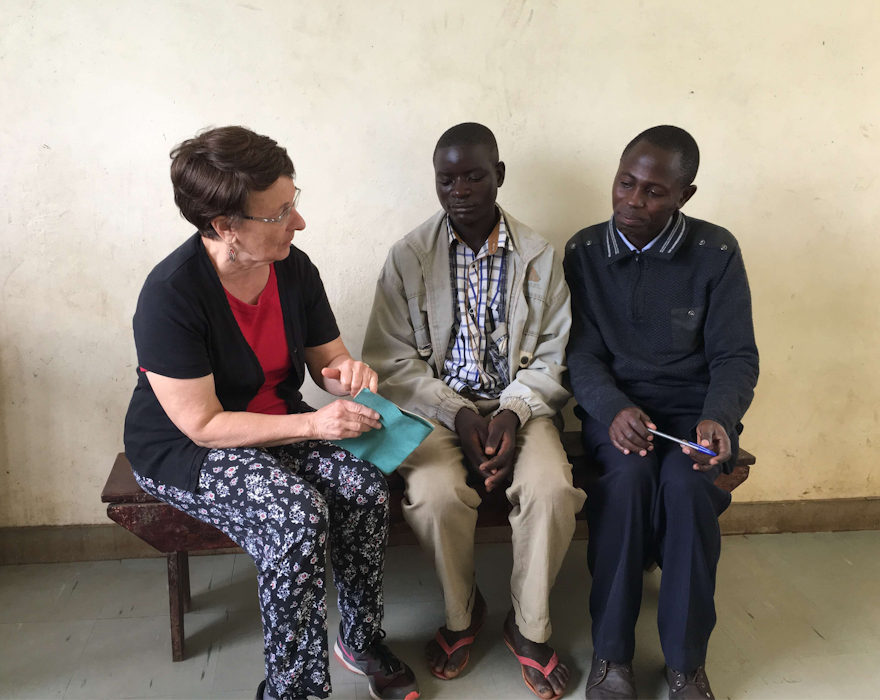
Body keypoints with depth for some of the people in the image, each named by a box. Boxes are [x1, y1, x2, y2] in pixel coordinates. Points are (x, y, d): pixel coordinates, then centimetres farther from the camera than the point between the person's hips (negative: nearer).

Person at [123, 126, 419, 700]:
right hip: (185, 449, -5)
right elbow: (203, 426, -23)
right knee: (298, 515, -30)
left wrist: (348, 371, -19)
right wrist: (313, 425, -30)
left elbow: (326, 361, 6)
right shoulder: (171, 294, -25)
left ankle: (363, 641, 4)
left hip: (279, 426, 6)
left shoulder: (293, 268, -7)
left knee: (365, 486, -19)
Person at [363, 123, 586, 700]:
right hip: (437, 406, 0)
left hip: (518, 405, 1)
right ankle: (461, 614, 4)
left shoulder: (540, 257, 3)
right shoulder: (408, 258, 0)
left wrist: (514, 412, -17)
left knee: (553, 490, -27)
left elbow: (553, 355, 2)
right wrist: (458, 415, -17)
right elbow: (393, 361, -4)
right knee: (436, 495, -29)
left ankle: (530, 625, 2)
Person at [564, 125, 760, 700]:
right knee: (629, 473, -31)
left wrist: (718, 419, -23)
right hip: (615, 404, 0)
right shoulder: (584, 252, 2)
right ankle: (611, 652, -14)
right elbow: (582, 353, -2)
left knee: (687, 483, -31)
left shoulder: (716, 252, -1)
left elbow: (736, 356, -2)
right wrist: (614, 409, -22)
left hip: (693, 406, 0)